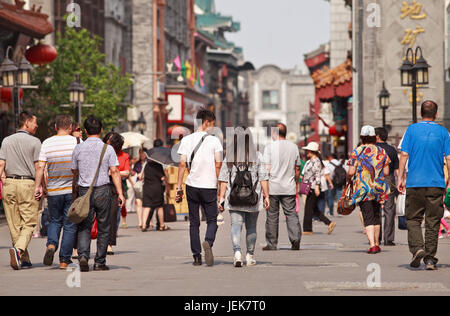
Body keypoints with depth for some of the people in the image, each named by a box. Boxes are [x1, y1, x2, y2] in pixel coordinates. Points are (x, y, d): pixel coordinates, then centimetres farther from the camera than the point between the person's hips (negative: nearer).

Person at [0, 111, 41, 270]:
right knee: (29, 223, -1)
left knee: (14, 224, 8)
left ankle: (24, 259, 11)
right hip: (28, 183, -4)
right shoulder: (34, 142, -2)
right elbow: (38, 167, -5)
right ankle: (18, 249, -26)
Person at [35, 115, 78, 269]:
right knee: (70, 225, 6)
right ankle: (64, 260, 5)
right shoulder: (76, 142, -5)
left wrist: (38, 186, 0)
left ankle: (51, 244, -8)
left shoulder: (47, 143, -1)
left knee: (55, 221, 19)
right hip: (73, 189, -2)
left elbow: (41, 167, -6)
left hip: (53, 191, 2)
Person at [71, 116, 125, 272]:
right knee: (103, 228, 8)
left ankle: (83, 255, -16)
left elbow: (75, 172, 13)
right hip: (103, 190, -1)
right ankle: (100, 262, 9)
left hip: (84, 191, 1)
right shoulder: (107, 148, -2)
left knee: (84, 227, 6)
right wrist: (120, 193, -9)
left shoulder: (78, 149, 2)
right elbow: (114, 171, -8)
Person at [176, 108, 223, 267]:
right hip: (209, 186, -2)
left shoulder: (186, 140, 4)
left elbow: (182, 164, -1)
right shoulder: (214, 140, -2)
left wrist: (179, 186, 1)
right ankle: (208, 242, -22)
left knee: (194, 223, 10)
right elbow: (218, 165, -6)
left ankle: (197, 256, 8)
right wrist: (220, 185, 2)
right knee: (212, 220, 8)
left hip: (192, 185, 2)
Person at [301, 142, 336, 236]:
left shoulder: (316, 161, -11)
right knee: (314, 210, 10)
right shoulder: (309, 161, 18)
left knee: (309, 208, -5)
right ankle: (330, 223, 10)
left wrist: (317, 187, -25)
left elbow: (317, 174, -19)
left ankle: (307, 230, -1)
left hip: (313, 188, -10)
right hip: (309, 188, 10)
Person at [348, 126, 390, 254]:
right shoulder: (382, 152, 4)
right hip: (379, 188, 3)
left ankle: (372, 245, -20)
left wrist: (348, 178, 13)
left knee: (368, 217, -6)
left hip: (362, 188, -3)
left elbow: (351, 172, -9)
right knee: (376, 216, 18)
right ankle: (377, 243, 25)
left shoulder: (357, 152, -5)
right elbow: (386, 172, 3)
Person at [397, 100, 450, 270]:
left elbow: (404, 155, -2)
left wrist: (401, 178, 3)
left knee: (413, 218, 9)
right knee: (432, 221, 5)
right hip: (436, 183, 0)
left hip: (414, 183, 0)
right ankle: (430, 259, 4)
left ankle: (417, 248, -13)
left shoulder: (412, 129, 2)